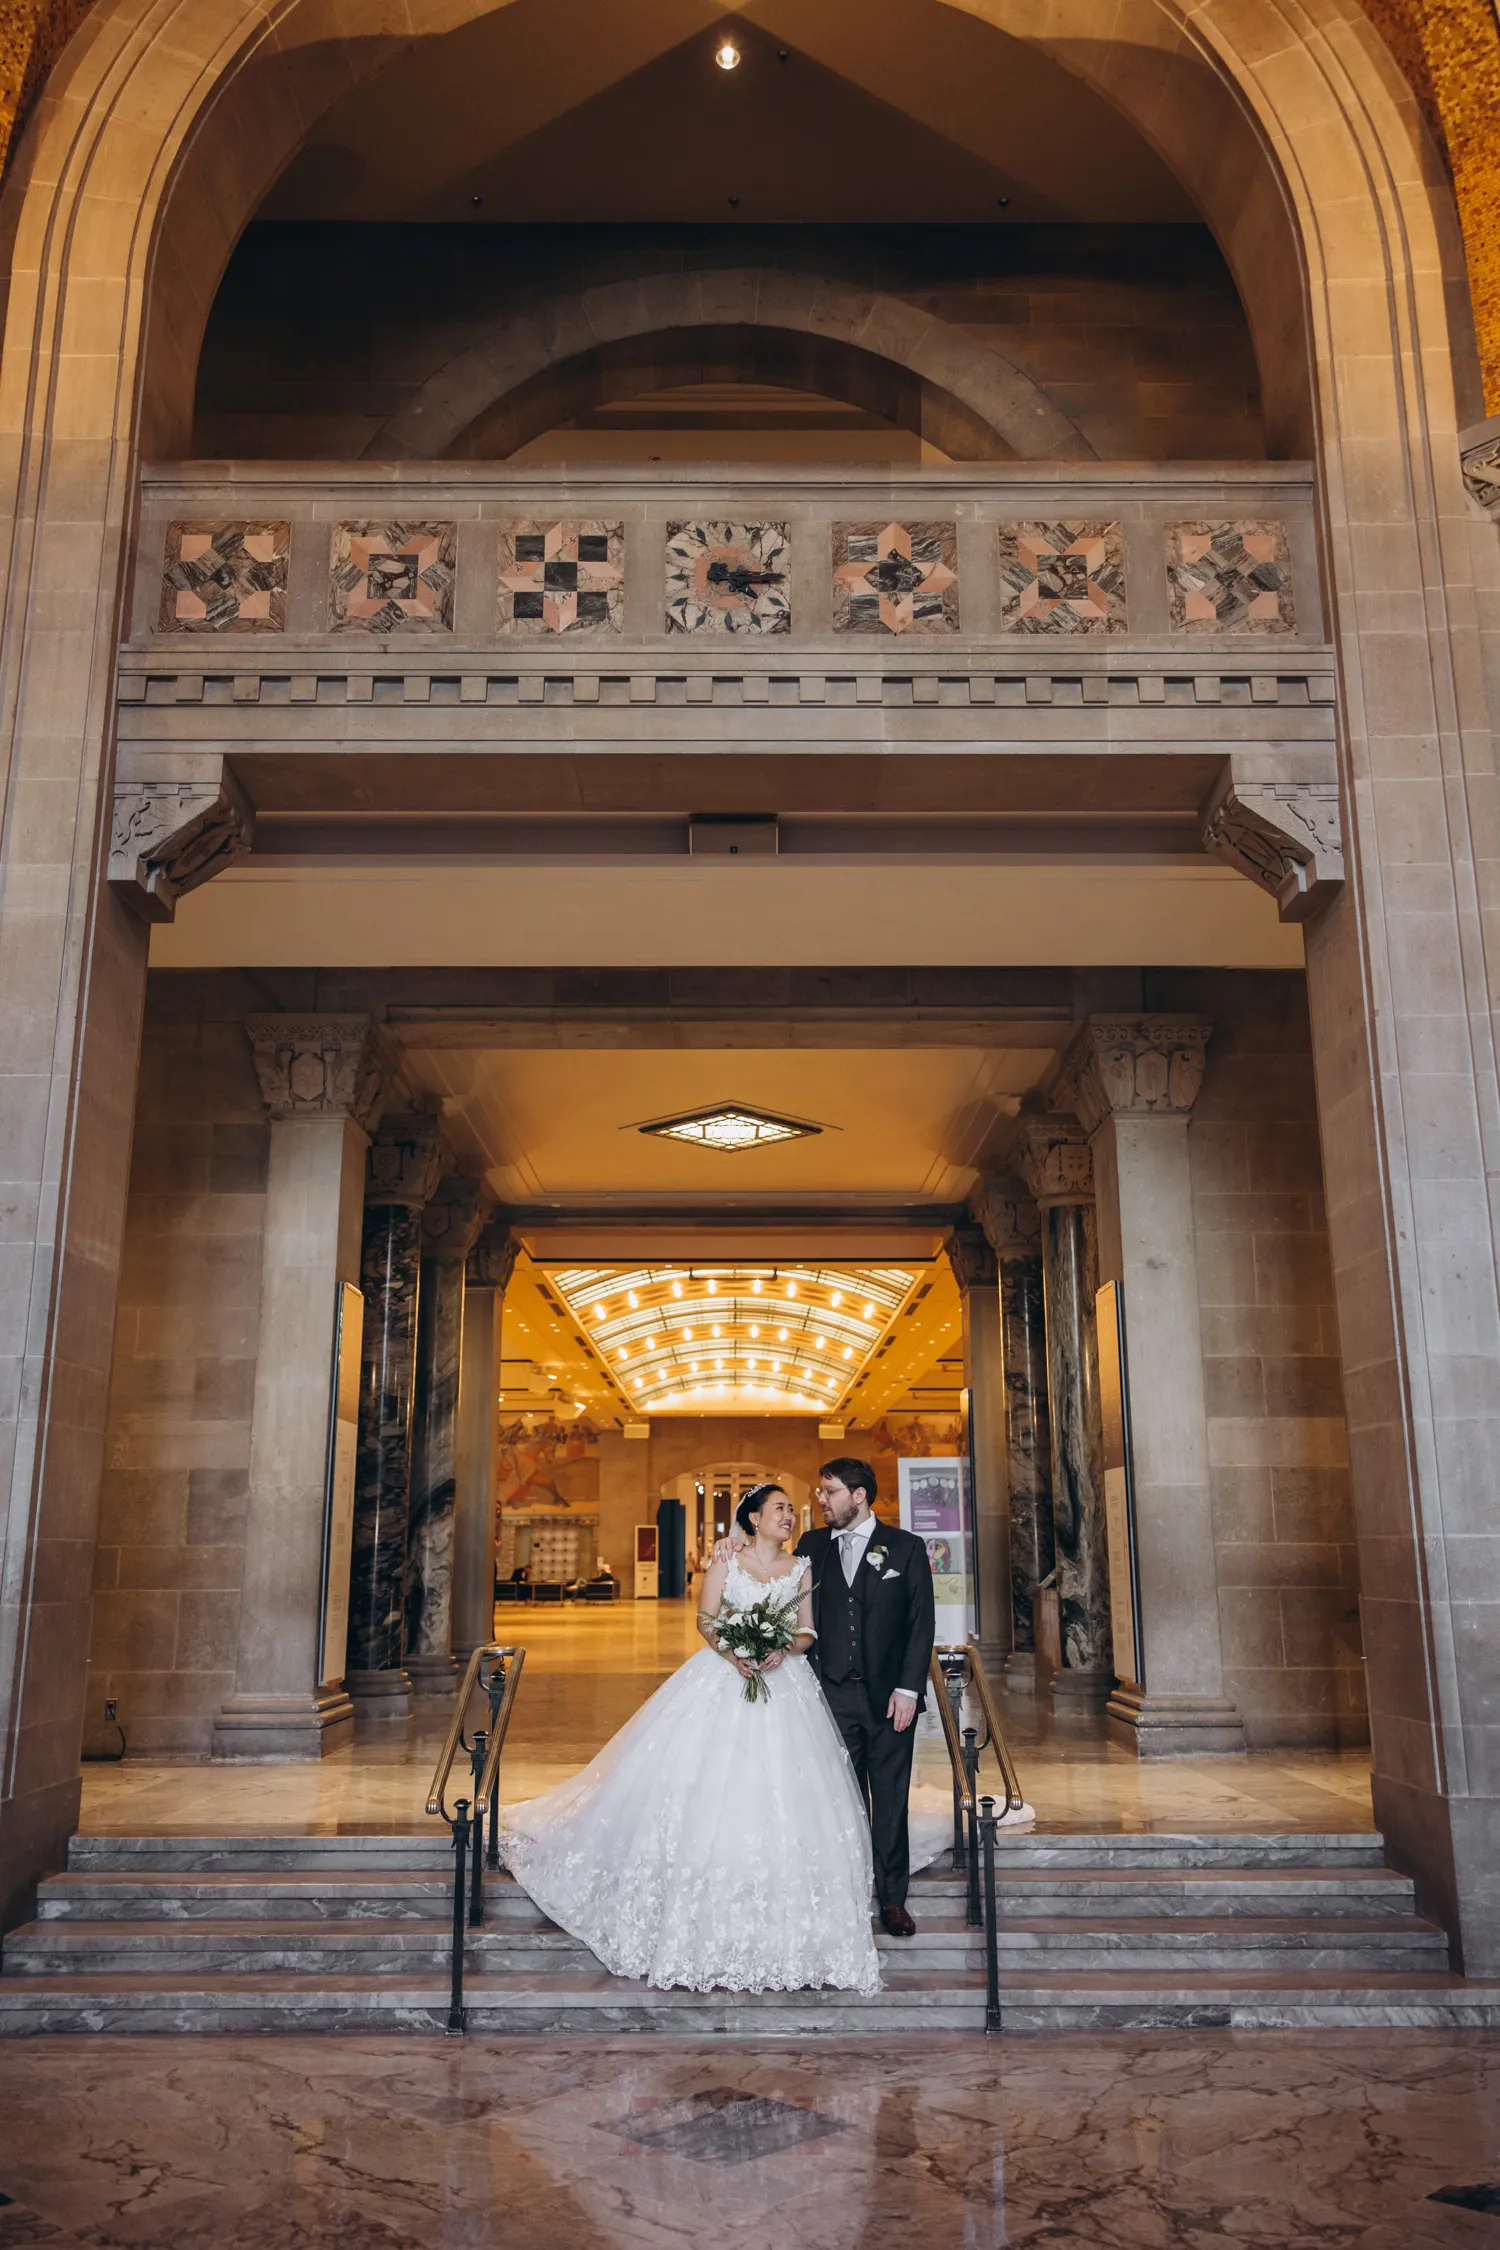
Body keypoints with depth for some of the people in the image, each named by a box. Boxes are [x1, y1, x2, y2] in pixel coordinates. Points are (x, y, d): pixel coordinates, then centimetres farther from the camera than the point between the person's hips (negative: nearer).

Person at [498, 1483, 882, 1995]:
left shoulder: (801, 1568, 7)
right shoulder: (726, 1562, 1)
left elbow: (807, 1631, 7)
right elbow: (706, 1620, 0)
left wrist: (784, 1651, -13)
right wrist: (732, 1653, -17)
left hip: (782, 1686, 2)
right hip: (724, 1682, -1)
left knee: (778, 1808, -3)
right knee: (709, 1796, -4)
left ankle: (774, 1934, 10)